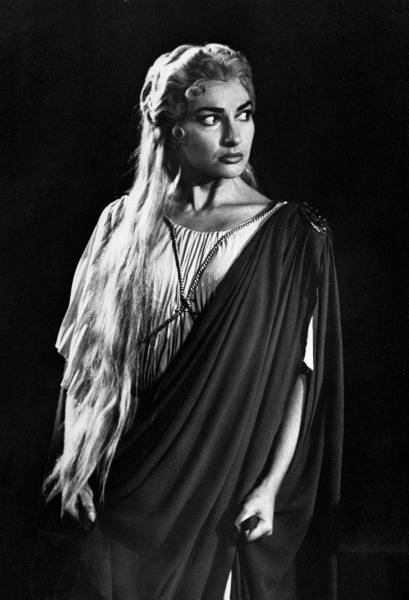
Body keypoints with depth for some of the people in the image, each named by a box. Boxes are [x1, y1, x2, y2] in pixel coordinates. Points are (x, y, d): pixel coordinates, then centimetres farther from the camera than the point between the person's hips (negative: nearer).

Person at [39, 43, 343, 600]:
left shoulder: (292, 236, -4)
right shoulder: (123, 225, 1)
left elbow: (303, 375, -6)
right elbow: (85, 362, 6)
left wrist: (273, 486, -11)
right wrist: (74, 467, 1)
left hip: (232, 499, -1)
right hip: (123, 492, 2)